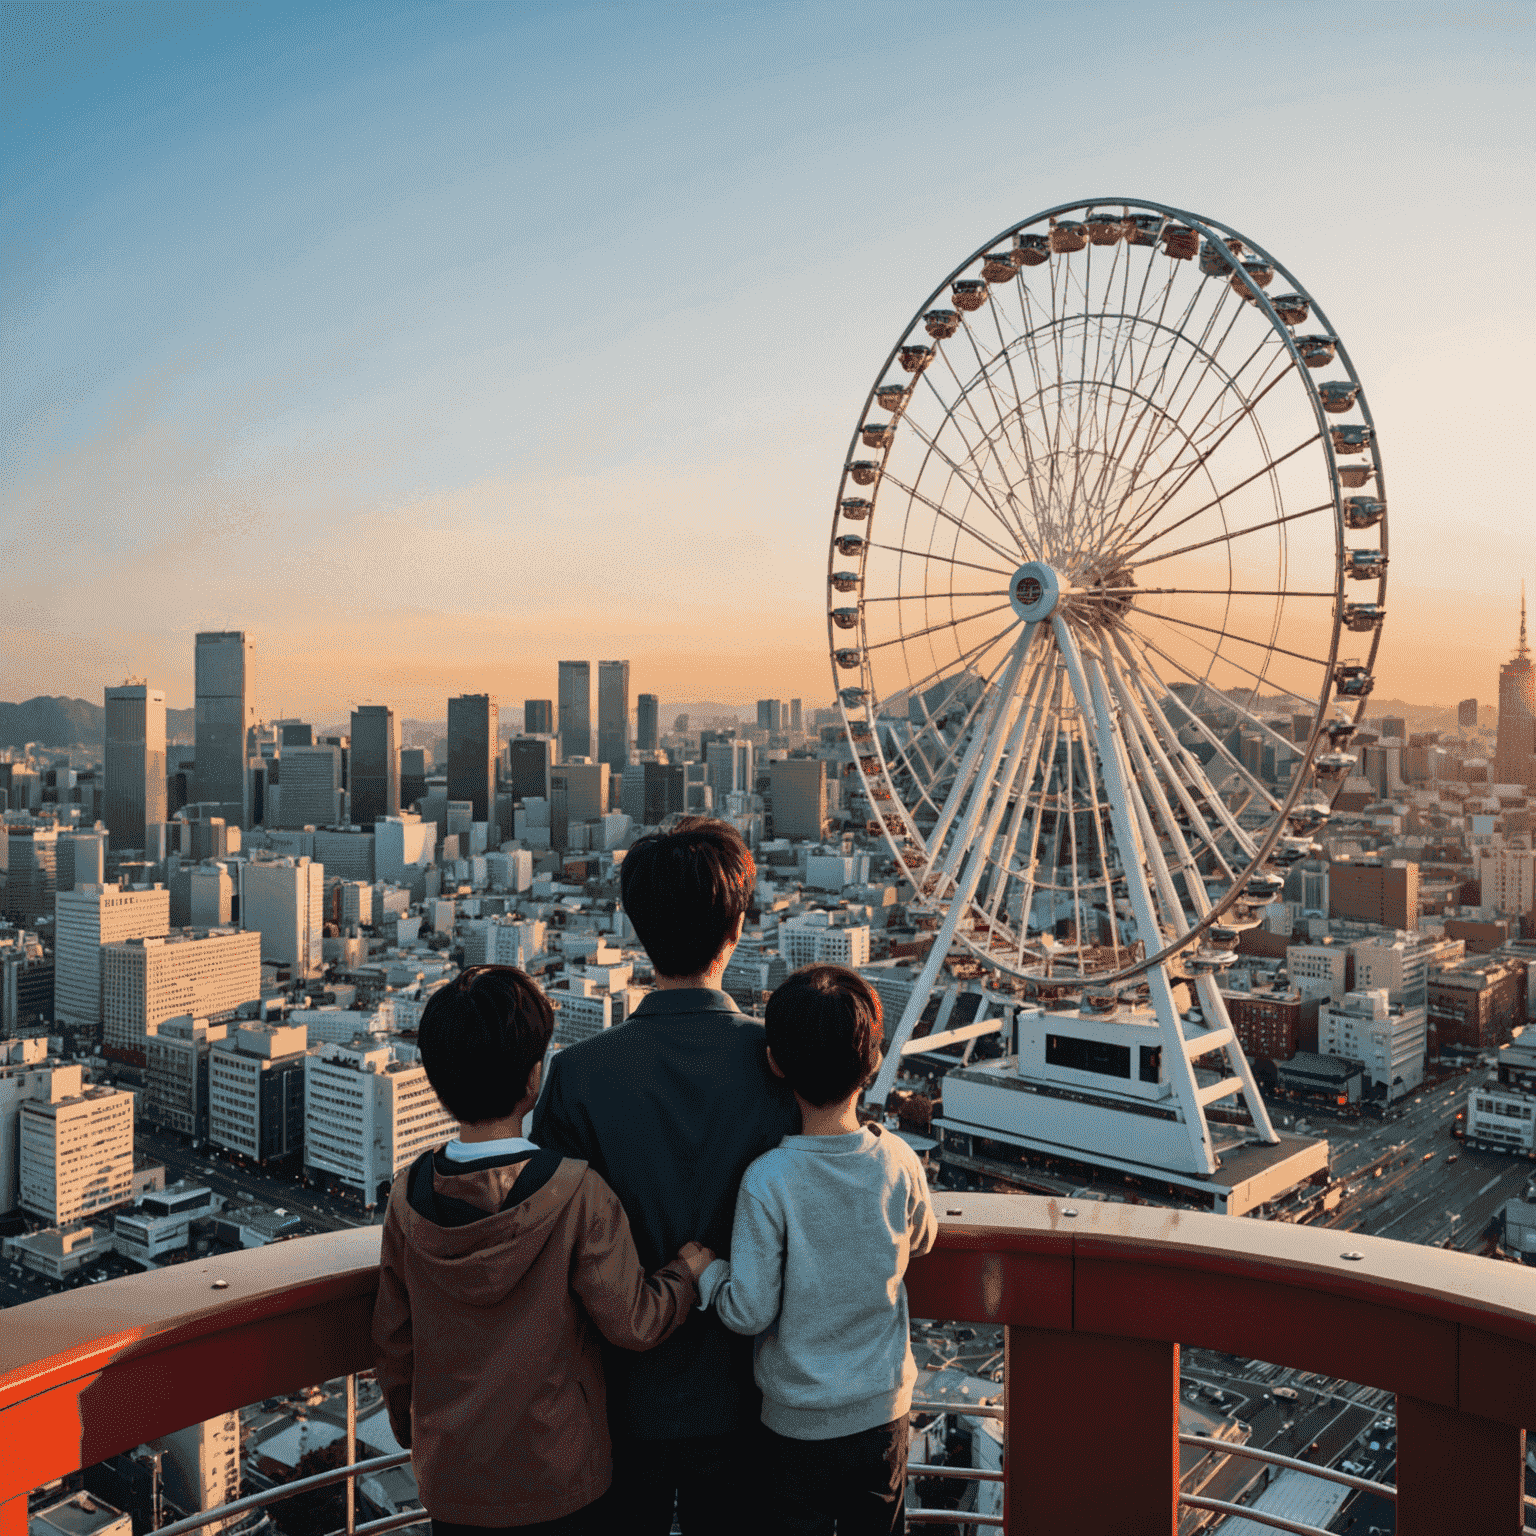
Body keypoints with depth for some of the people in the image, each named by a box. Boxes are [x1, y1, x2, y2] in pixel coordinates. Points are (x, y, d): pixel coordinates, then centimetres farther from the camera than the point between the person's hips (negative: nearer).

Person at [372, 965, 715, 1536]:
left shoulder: (409, 1196, -11)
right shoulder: (576, 1194, -22)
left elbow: (392, 1339, 0)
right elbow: (633, 1323, -18)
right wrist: (687, 1268, 0)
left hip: (448, 1479, 3)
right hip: (555, 1477, -3)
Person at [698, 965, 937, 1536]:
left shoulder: (767, 1181, -25)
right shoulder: (900, 1162, -14)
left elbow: (750, 1312, -20)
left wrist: (705, 1270, -2)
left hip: (798, 1418, -3)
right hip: (884, 1405, 3)